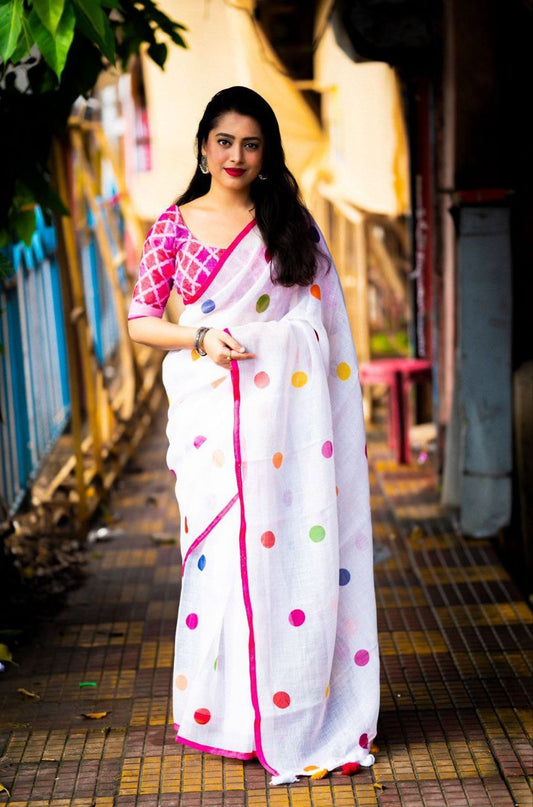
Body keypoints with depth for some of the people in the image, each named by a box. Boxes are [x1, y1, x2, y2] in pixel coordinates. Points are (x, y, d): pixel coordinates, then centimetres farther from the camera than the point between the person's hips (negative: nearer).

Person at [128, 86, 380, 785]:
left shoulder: (293, 224, 9)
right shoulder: (175, 226, 6)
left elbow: (326, 322, 12)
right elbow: (140, 320, 7)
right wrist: (201, 339, -11)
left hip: (288, 406, 1)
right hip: (212, 408, 0)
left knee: (297, 544, -2)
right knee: (225, 549, -2)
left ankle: (300, 715, 7)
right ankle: (231, 709, 11)